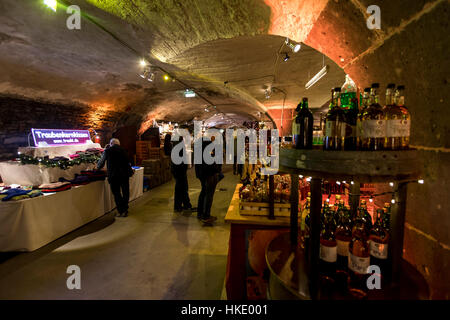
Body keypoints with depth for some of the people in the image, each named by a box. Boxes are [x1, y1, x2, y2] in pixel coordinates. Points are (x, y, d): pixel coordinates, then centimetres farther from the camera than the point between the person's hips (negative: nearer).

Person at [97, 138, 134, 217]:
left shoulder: (107, 150, 3)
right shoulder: (123, 150, 11)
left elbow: (101, 162, 15)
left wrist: (98, 167, 36)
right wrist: (130, 171, 36)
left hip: (113, 175, -3)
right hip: (125, 174, 3)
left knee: (117, 194, 6)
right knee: (125, 193, 12)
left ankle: (121, 211, 5)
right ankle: (125, 211, 20)